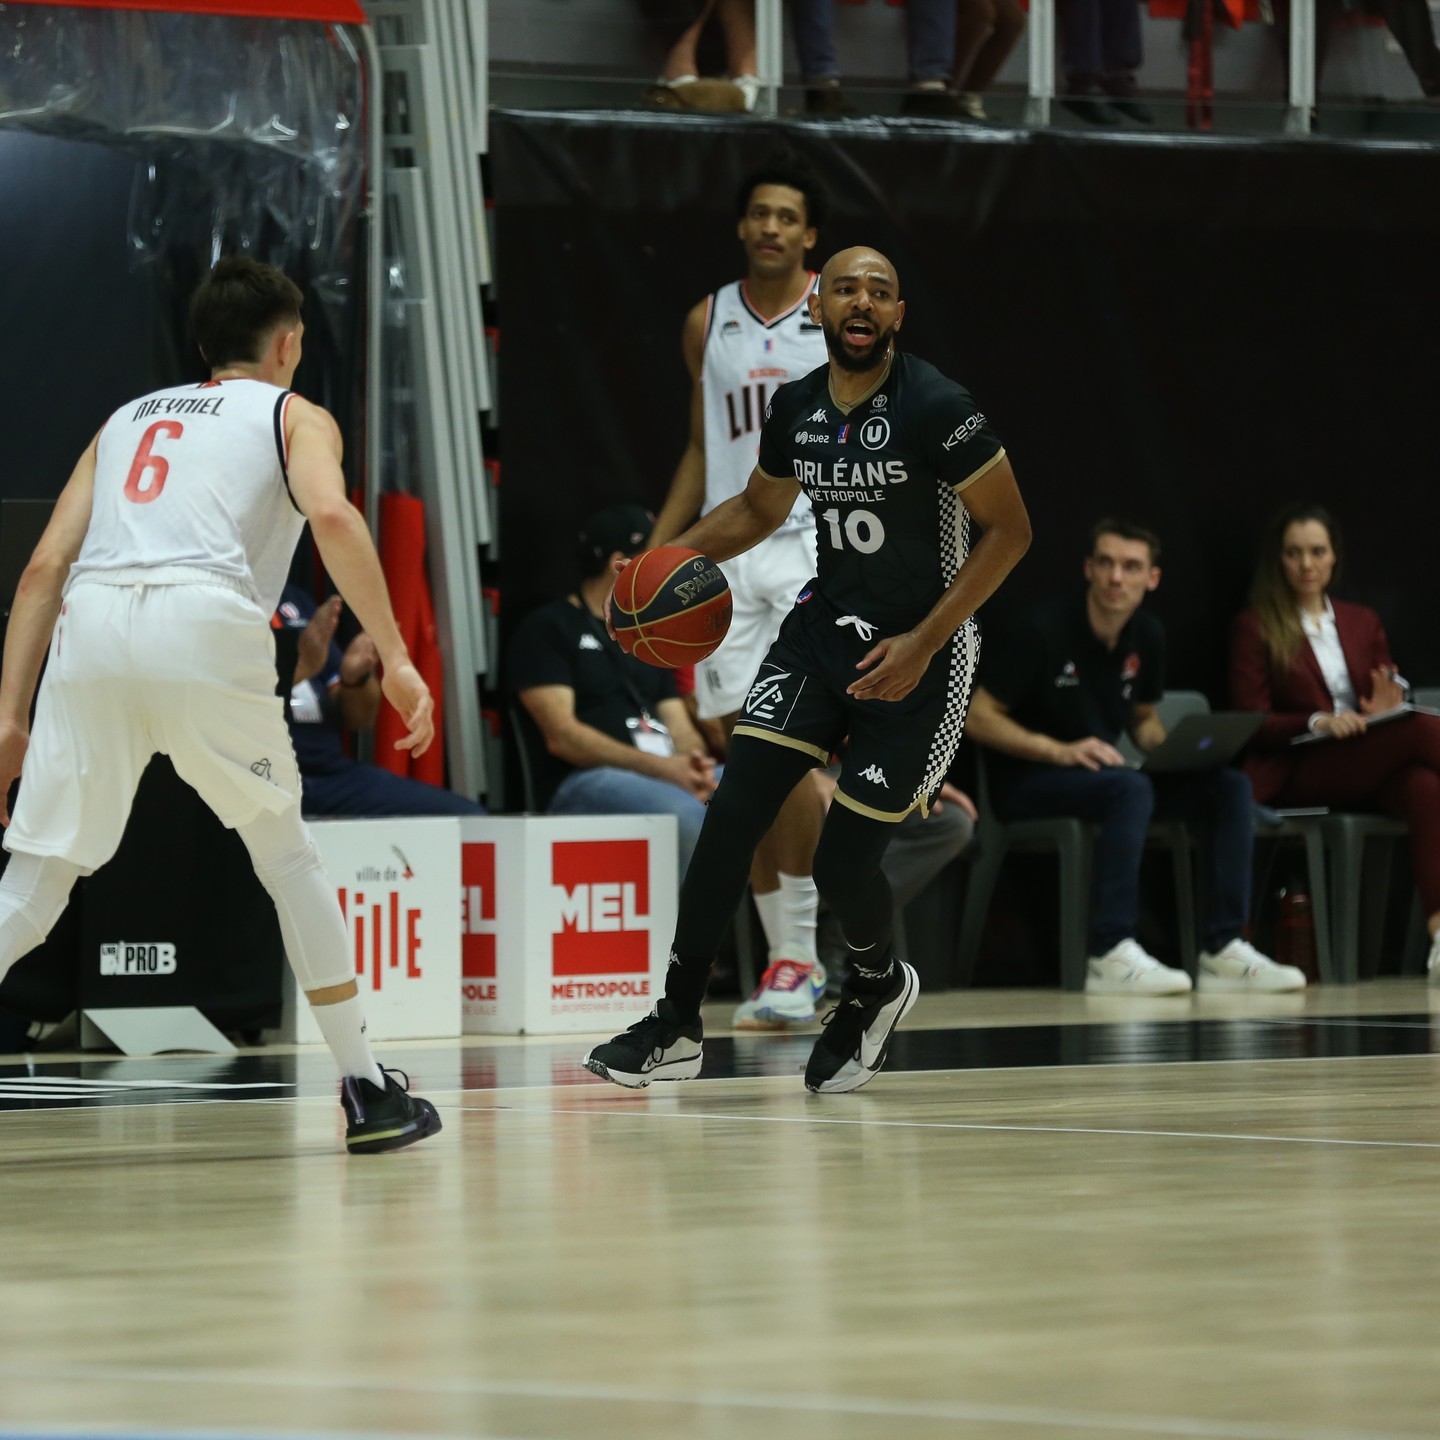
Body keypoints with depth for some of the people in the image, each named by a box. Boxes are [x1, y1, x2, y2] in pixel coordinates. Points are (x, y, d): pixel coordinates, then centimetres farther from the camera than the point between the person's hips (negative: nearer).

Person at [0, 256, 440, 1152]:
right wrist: (395, 659, -5)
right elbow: (332, 515, -2)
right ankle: (369, 1093, 17)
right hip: (204, 621, -3)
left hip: (93, 623, 3)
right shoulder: (293, 415, 21)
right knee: (286, 854, 16)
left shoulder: (128, 420, 33)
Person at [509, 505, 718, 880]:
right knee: (687, 818, -37)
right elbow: (561, 736, -8)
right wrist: (661, 768, -18)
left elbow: (679, 728, 19)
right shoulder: (547, 629, 4)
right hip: (583, 782, -7)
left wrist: (696, 766, -8)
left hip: (669, 778, 7)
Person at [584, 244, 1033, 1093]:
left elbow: (1011, 530, -15)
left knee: (845, 863, -6)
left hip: (923, 650, -5)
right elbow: (758, 511, 20)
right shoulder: (797, 410, 1)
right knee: (734, 813, -10)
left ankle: (877, 985, 29)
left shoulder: (935, 409, -19)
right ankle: (678, 1029, -3)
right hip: (827, 623, 5)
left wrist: (923, 643, -20)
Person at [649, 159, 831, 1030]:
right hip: (726, 554, 4)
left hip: (814, 544, -4)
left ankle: (800, 956, -8)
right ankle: (788, 961, 9)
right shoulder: (708, 323, 11)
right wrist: (653, 556, 11)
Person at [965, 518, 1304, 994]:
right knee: (1130, 788, -37)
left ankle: (1222, 950, -17)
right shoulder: (1044, 629, -15)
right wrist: (1059, 750, -25)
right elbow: (979, 718, -14)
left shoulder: (1146, 635, 5)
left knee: (1231, 786, -12)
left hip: (1103, 772, 7)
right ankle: (1110, 955, -40)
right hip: (1027, 779, -7)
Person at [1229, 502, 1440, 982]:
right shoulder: (1255, 628, 9)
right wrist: (1317, 723, -17)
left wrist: (1386, 709, -5)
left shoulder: (1363, 623, 24)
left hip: (1368, 771, 4)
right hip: (1298, 775, -4)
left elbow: (1389, 698, 21)